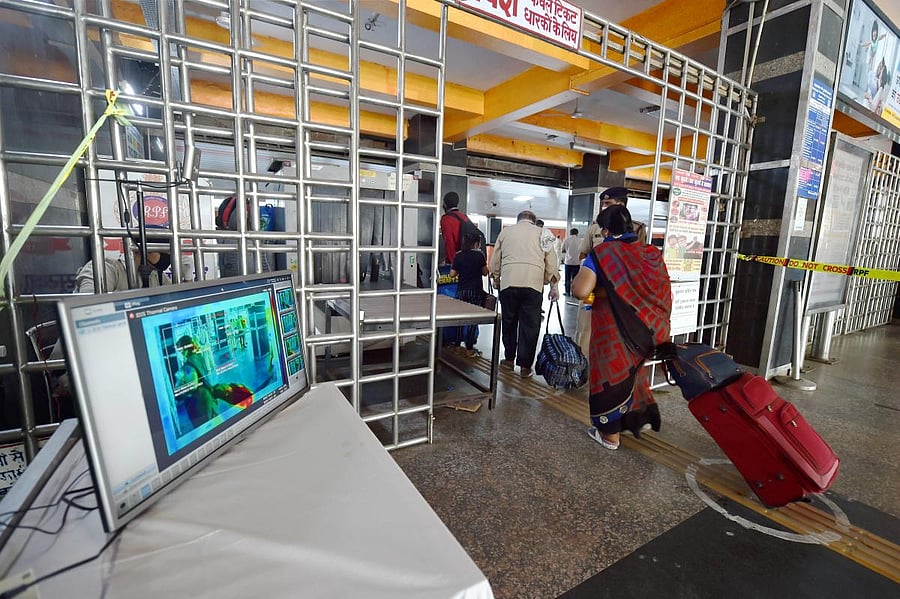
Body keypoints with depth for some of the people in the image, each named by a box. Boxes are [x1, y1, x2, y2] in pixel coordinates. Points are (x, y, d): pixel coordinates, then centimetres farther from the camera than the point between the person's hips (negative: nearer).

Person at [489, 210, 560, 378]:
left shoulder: (505, 231, 17)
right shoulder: (542, 233, 15)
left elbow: (495, 260, 17)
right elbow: (551, 262, 11)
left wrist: (496, 279, 31)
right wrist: (553, 286, 17)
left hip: (508, 282, 1)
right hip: (533, 283, -1)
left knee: (508, 321, 15)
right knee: (530, 325, 4)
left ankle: (509, 358, 26)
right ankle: (525, 366, 7)